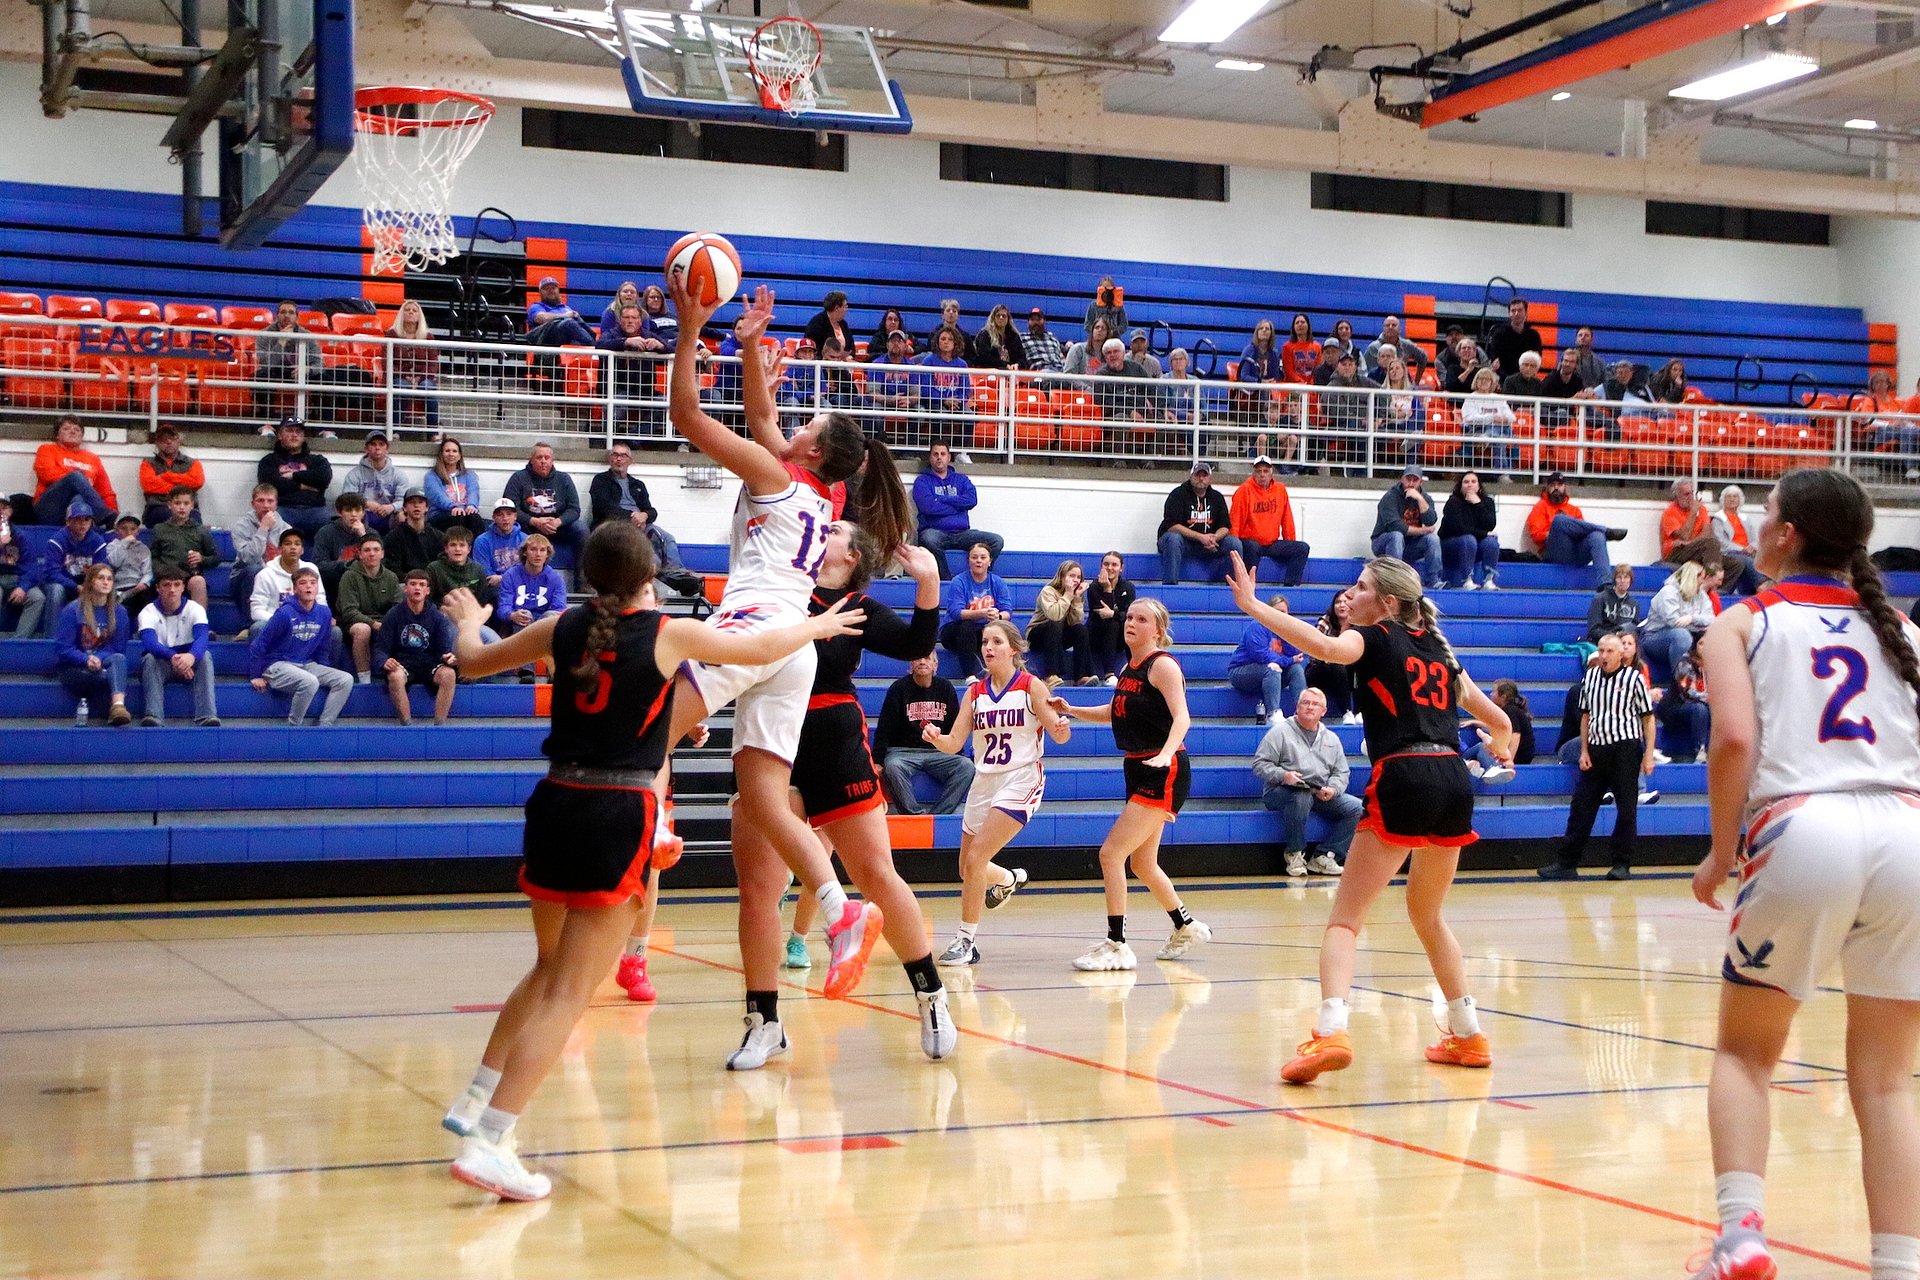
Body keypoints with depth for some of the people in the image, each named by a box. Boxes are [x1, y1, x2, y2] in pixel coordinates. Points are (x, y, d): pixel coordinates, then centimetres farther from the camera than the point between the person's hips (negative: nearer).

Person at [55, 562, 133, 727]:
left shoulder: (119, 611, 8)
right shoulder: (73, 610, -1)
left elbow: (118, 647, 4)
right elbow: (62, 648, -5)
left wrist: (97, 658, -18)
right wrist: (86, 659, -24)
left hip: (103, 665, 2)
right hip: (73, 668, -2)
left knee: (118, 658, -35)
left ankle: (118, 706, -51)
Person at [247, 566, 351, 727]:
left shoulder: (324, 613, 4)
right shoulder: (285, 614, -13)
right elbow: (258, 645, -8)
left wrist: (323, 674, 12)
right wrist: (255, 676, -6)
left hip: (307, 665, 7)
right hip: (278, 665, -7)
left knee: (345, 680, -13)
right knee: (310, 682, -35)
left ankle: (324, 725, -16)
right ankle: (294, 726, -16)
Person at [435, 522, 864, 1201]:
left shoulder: (562, 628, 7)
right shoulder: (669, 634, -3)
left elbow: (473, 659, 21)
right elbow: (763, 648, 10)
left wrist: (467, 620, 43)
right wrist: (818, 627, 30)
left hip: (555, 806, 5)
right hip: (619, 818, -5)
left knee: (550, 968, 26)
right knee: (569, 993, -5)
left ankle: (475, 1100, 28)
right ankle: (487, 1141, -13)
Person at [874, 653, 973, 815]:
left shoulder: (945, 688, 12)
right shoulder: (899, 688, 2)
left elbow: (955, 729, 21)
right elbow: (884, 730, -1)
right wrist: (877, 761, -11)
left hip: (938, 752, 3)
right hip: (902, 750, -3)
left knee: (967, 766, -24)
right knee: (892, 767, -37)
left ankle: (938, 813, -29)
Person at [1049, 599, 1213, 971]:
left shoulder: (1161, 664, -12)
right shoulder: (1129, 667, 12)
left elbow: (1182, 717, -25)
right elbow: (1116, 712, 28)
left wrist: (1166, 753, -42)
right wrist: (1070, 710, 18)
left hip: (1163, 773, -9)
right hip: (1138, 770, 9)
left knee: (1111, 853, -14)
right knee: (1142, 863, 17)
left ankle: (1116, 945, -8)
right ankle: (1187, 928, 36)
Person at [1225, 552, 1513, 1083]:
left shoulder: (1374, 637, 5)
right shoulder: (1437, 648, 23)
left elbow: (1325, 646, -20)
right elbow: (1499, 721, 31)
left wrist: (1252, 606, -15)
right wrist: (1501, 748, 55)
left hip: (1403, 779, -6)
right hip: (1455, 781, 6)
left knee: (1346, 917, -6)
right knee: (1427, 913, 26)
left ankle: (1330, 1032, -26)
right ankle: (1468, 1036, 29)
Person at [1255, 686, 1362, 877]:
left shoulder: (1331, 738, 21)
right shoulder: (1281, 732, 4)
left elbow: (1341, 773, 18)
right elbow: (1260, 765, -3)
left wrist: (1333, 789, -5)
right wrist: (1283, 775, -22)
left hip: (1321, 795, 5)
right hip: (1280, 793, -5)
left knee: (1356, 808, -15)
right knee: (1301, 797, -40)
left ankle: (1324, 857, -13)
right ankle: (1294, 853, -20)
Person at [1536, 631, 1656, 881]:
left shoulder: (1634, 678, -3)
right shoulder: (1590, 677, 8)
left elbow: (1648, 717, -1)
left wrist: (1649, 754, -7)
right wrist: (1584, 751, 8)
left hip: (1626, 748, -4)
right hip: (1596, 749, 4)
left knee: (1626, 809, 1)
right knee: (1582, 806, 4)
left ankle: (1622, 864, 9)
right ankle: (1566, 863, 7)